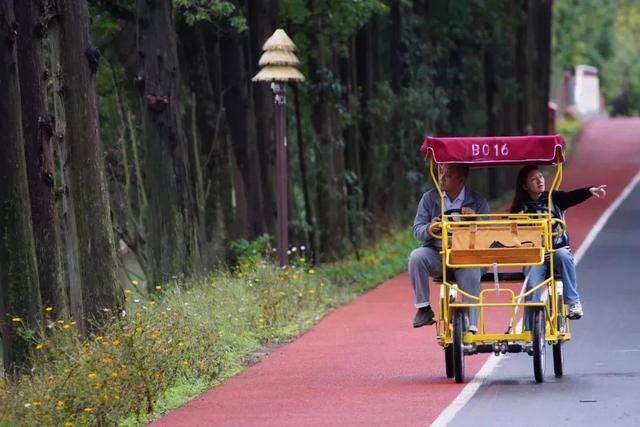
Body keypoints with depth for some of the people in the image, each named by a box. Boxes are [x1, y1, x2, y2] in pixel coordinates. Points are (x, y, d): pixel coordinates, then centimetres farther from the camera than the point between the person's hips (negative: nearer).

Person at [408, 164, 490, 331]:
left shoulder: (478, 202, 2)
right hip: (436, 254, 2)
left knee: (471, 277, -32)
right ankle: (423, 308, -15)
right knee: (417, 256, -28)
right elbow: (418, 230, 3)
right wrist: (430, 229, -21)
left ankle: (471, 328, -26)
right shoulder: (429, 198, 6)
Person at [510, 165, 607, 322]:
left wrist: (590, 191, -33)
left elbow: (573, 197, -13)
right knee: (532, 283, -25)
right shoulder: (521, 207, 5)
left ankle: (573, 302, -28)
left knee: (563, 256, -35)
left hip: (558, 249, 0)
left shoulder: (554, 198, 5)